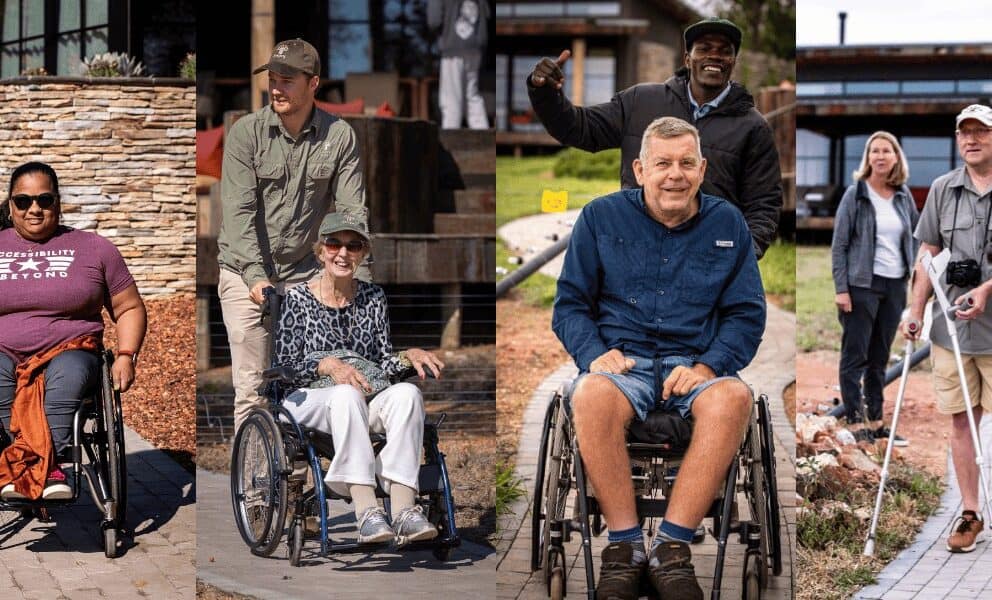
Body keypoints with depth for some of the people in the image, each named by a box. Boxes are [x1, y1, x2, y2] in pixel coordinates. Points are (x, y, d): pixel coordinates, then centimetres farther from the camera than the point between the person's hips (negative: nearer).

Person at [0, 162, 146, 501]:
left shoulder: (93, 249, 14)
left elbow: (129, 308, 17)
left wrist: (126, 355, -1)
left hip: (69, 349, -1)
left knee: (68, 375, -37)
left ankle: (49, 466, -44)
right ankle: (27, 461, -39)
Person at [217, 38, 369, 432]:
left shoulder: (340, 137, -2)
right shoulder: (246, 133, -8)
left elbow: (352, 212, -4)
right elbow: (239, 211, -14)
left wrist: (359, 280, -15)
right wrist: (255, 276, -26)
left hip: (304, 272, 2)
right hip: (246, 273, -2)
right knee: (252, 388, -4)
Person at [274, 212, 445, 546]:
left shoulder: (374, 298, 14)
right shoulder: (298, 299, 4)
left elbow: (382, 362, 13)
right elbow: (283, 365, -3)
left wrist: (408, 356, -9)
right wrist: (328, 365, -20)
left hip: (365, 401, 3)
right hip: (308, 400, -3)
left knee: (407, 392, -30)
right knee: (346, 394, -39)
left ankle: (404, 509, -44)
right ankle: (367, 511, -49)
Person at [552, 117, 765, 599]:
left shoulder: (727, 223, 13)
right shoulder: (602, 217, 10)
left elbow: (747, 314, 10)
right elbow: (570, 303, 10)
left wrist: (707, 365, -9)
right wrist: (595, 353, -11)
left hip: (694, 365, 1)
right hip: (621, 360, -1)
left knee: (733, 396, -36)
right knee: (592, 395, -38)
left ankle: (672, 546, -32)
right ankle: (624, 544, -28)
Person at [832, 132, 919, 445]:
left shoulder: (904, 197, 9)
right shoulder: (855, 195, -4)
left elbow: (917, 235, 21)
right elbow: (839, 244, -5)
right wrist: (841, 288, -12)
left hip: (895, 286, 5)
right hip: (862, 284, -5)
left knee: (880, 358, 10)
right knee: (855, 356, -2)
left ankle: (876, 421, 17)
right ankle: (855, 422, 2)